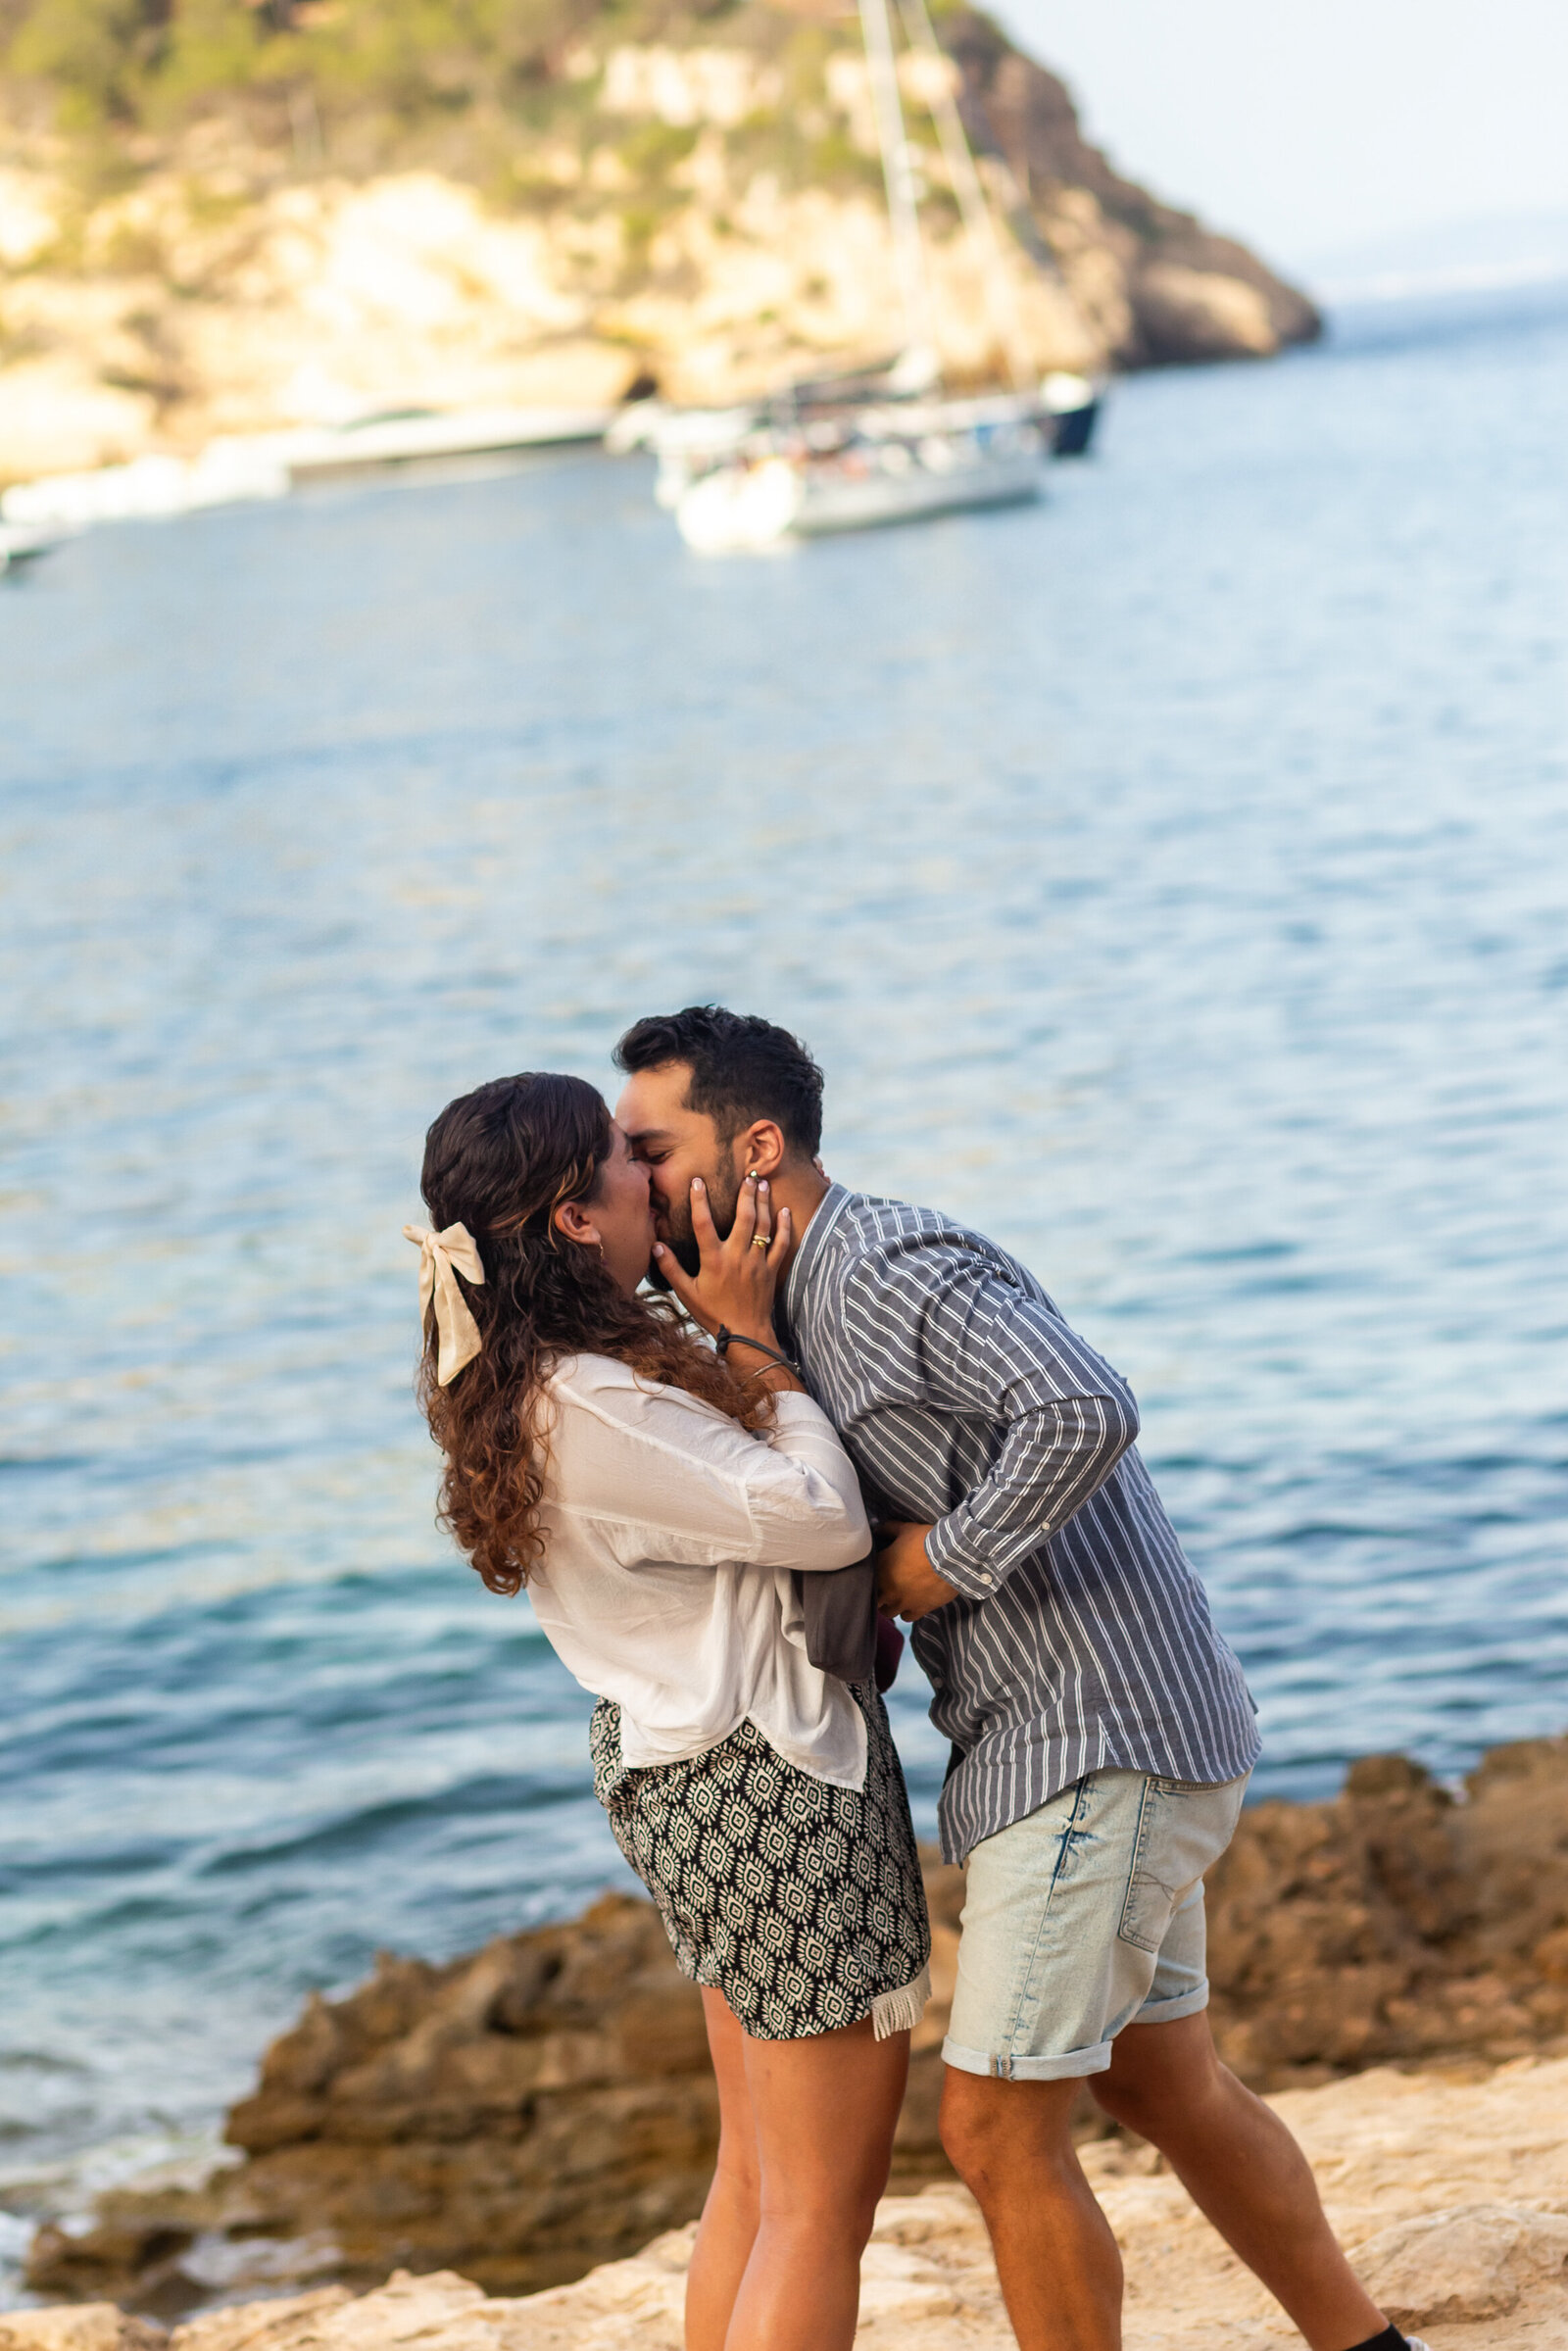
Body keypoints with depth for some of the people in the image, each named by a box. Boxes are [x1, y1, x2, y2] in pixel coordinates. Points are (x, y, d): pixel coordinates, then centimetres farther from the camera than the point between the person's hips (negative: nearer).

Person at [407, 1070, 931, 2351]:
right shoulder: (588, 1408, -25)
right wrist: (748, 1335, -13)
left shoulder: (590, 1352, 5)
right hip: (775, 1776, -10)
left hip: (693, 1775, 10)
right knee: (821, 2201, -3)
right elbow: (825, 1522, -20)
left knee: (759, 2170, 20)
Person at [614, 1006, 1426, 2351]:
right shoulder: (812, 1300, 14)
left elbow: (1084, 1413, -33)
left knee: (999, 2131, -3)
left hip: (1102, 1749, -10)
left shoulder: (895, 1267, -19)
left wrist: (945, 1559, -22)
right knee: (1164, 2087, 22)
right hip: (1095, 1740, 11)